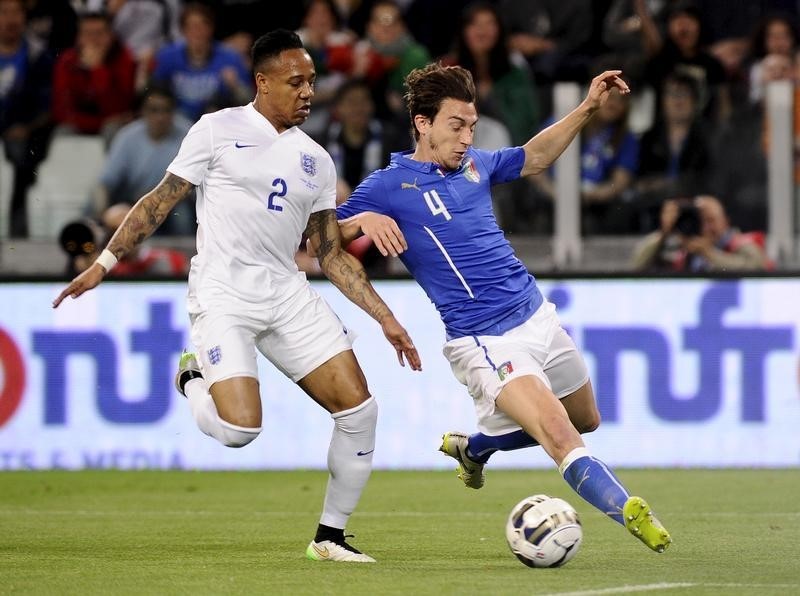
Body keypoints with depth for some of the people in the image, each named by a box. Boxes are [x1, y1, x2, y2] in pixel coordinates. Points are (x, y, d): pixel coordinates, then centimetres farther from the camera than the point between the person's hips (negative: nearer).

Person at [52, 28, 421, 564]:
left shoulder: (317, 160, 14)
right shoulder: (219, 130, 0)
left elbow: (332, 254, 16)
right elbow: (161, 202, 5)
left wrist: (385, 318, 9)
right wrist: (104, 264, 2)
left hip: (289, 294, 5)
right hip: (223, 297, -5)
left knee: (359, 409, -6)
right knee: (239, 429, -23)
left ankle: (331, 535, 10)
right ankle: (194, 380, 13)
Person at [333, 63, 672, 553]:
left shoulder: (475, 164, 10)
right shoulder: (388, 187, -8)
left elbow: (534, 158, 28)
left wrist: (587, 109, 18)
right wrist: (364, 221, -30)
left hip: (538, 316, 8)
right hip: (486, 341, -8)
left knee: (585, 421, 23)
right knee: (560, 436, -24)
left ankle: (473, 447, 40)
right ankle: (631, 514, -25)